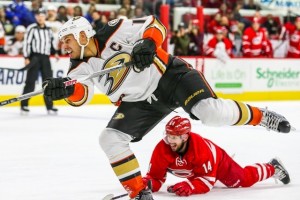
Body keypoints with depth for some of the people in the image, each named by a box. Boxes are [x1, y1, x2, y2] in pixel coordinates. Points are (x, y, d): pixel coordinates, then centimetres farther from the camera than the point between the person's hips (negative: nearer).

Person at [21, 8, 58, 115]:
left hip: (45, 58, 5)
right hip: (34, 58, -5)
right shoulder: (32, 28, -4)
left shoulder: (48, 30, 14)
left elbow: (52, 41, 22)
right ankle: (24, 105, -5)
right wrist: (26, 58, -13)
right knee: (30, 81, -8)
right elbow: (26, 43, -7)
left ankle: (49, 106, 10)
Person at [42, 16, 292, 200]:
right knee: (110, 138, -12)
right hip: (140, 102, 5)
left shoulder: (114, 32, -13)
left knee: (210, 112, -26)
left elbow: (155, 25, -11)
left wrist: (147, 43, -31)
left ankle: (260, 116, 0)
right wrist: (65, 88, -42)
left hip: (168, 75, -5)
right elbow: (81, 94, -21)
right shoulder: (81, 68, -2)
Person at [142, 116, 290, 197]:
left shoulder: (201, 147, -45)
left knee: (244, 179, 5)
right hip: (193, 171, 5)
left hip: (217, 160, -5)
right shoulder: (162, 149, -36)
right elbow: (156, 177, -33)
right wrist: (148, 184, -57)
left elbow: (207, 180, -43)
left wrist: (189, 187, -61)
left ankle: (272, 168, 32)